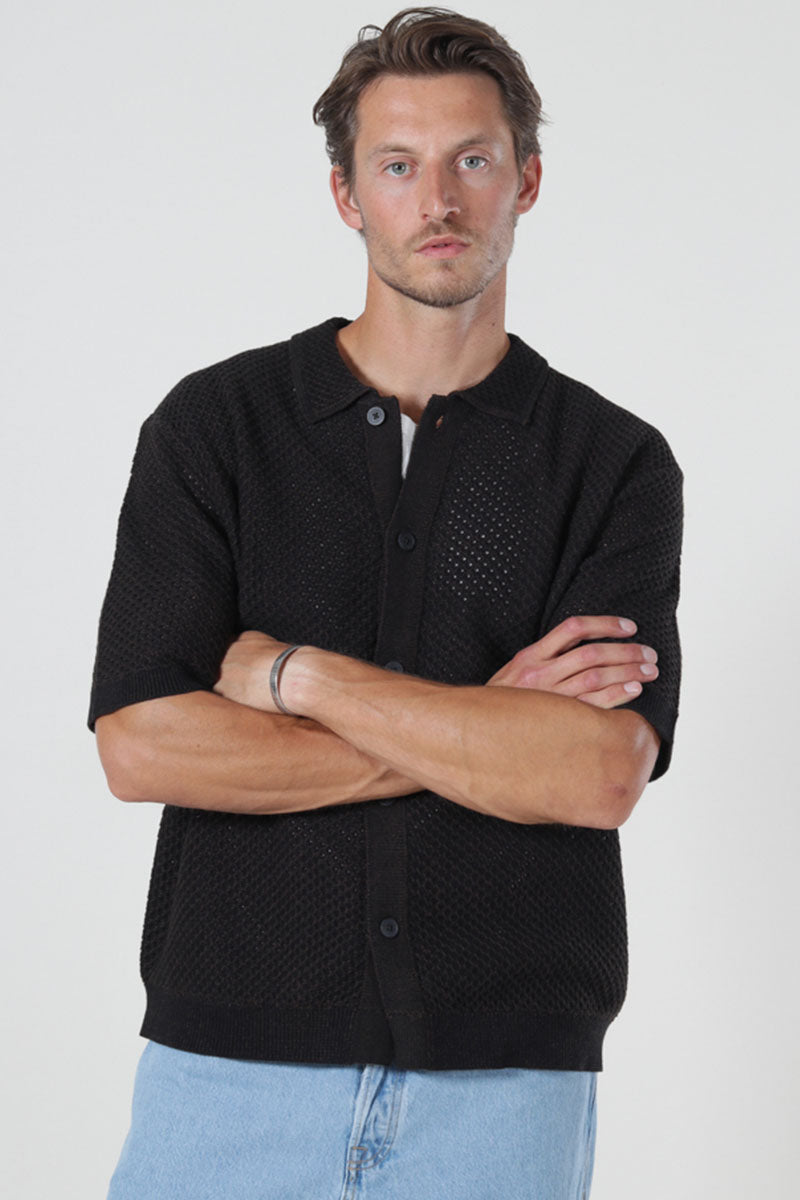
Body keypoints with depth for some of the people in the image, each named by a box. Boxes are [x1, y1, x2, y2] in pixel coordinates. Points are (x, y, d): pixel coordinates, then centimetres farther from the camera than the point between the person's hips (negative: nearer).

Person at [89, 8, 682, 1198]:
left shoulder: (616, 463, 2)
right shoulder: (215, 423, 2)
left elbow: (601, 772, -12)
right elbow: (141, 743, -9)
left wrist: (299, 673, -11)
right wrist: (478, 730, -10)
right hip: (236, 1056, 0)